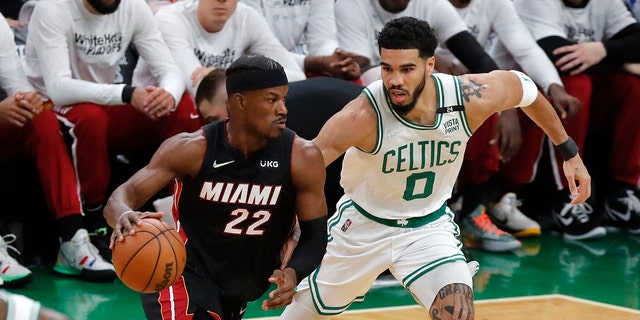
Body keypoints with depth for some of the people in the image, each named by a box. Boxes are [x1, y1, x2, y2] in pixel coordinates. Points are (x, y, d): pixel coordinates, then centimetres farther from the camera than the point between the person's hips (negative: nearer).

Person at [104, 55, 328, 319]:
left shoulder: (302, 157, -14)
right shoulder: (192, 149, -18)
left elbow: (315, 233, -7)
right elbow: (124, 194, -22)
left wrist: (293, 273, -28)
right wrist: (124, 215, -48)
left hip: (242, 289, 5)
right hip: (184, 275, -5)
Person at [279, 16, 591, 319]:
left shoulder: (472, 97, -24)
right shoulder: (363, 116, -33)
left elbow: (526, 88, -2)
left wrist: (569, 152, 6)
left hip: (429, 226, 1)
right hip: (363, 225, -1)